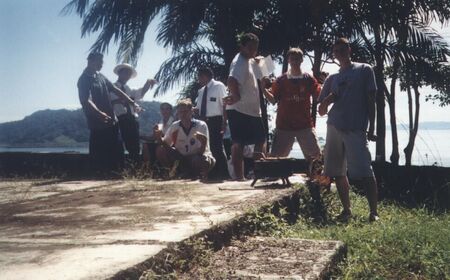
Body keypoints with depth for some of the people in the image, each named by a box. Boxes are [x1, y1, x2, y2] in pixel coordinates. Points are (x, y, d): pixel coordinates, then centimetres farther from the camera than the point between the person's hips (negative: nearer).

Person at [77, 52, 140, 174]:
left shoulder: (100, 76, 13)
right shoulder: (84, 80, -13)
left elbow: (116, 90, 18)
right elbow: (86, 101, -27)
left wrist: (132, 102, 12)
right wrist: (99, 113, -44)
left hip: (112, 120, 8)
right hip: (98, 123, -8)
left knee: (117, 149, 12)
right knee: (100, 154, -3)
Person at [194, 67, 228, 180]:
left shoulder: (219, 86, -3)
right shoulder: (201, 91, 17)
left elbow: (224, 105, -8)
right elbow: (199, 108, 16)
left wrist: (224, 122, -15)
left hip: (215, 120, -7)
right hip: (204, 121, 7)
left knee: (217, 147, -8)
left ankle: (223, 174, 1)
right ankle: (212, 173, 18)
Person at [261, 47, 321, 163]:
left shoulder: (308, 79, 4)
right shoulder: (281, 80, 5)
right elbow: (273, 100, 2)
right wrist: (263, 89, -13)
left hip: (305, 124, 0)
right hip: (284, 125, 0)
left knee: (315, 155, -2)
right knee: (275, 157, 1)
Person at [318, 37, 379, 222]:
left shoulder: (364, 70, 9)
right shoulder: (332, 79, 18)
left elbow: (371, 100, 4)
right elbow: (321, 111, 17)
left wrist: (371, 128, -2)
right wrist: (329, 98, -4)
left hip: (356, 129, -4)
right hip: (334, 128, 5)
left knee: (364, 172, -11)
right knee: (338, 172, 5)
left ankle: (373, 212, -6)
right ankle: (346, 209, 16)